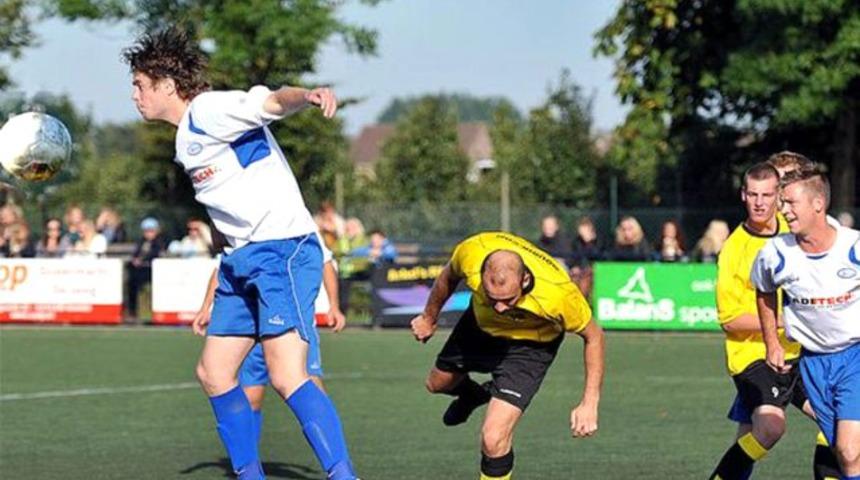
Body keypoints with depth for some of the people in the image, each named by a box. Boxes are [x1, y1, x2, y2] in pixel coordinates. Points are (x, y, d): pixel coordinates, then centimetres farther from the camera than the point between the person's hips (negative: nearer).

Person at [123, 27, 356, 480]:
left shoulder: (209, 110, -9)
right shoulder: (187, 138, 20)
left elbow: (272, 102, -26)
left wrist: (308, 95, -50)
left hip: (283, 251, -11)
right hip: (243, 260, 11)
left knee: (287, 378, -20)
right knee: (213, 373, 11)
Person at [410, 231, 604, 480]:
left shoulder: (558, 293, -43)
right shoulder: (471, 253, -36)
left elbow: (593, 336, -22)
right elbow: (449, 276, -7)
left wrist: (589, 403, -25)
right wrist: (429, 317, 9)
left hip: (530, 344, -4)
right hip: (479, 324, 4)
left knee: (494, 439, -18)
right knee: (438, 382, 28)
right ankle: (472, 395, 63)